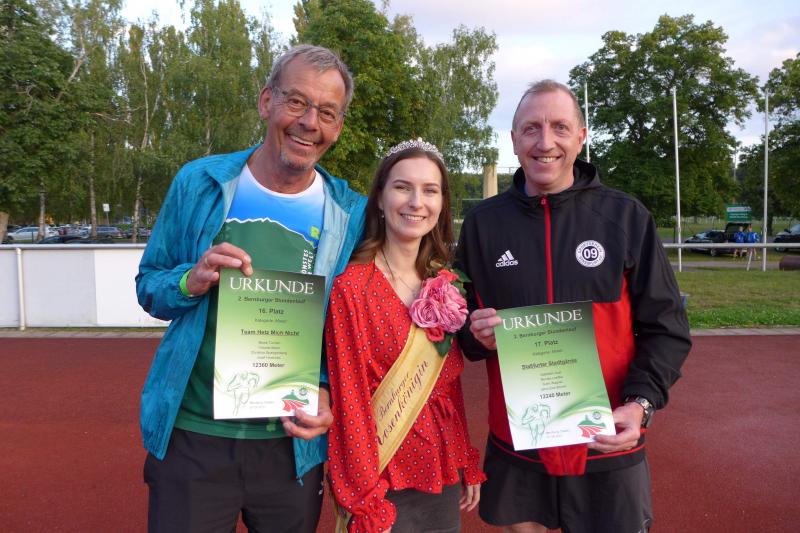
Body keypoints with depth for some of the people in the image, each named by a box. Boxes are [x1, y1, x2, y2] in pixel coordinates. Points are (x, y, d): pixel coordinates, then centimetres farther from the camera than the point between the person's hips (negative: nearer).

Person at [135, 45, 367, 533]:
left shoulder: (350, 214, -4)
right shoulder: (200, 182, -5)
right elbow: (148, 284, 3)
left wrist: (326, 390, -13)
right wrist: (191, 282, -19)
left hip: (293, 444, 1)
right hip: (192, 438, 0)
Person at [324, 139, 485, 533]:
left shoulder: (446, 285, 2)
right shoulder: (351, 286, -16)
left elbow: (451, 388, 8)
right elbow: (349, 400, -15)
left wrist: (468, 465, 9)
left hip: (444, 476, 6)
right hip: (385, 481, -5)